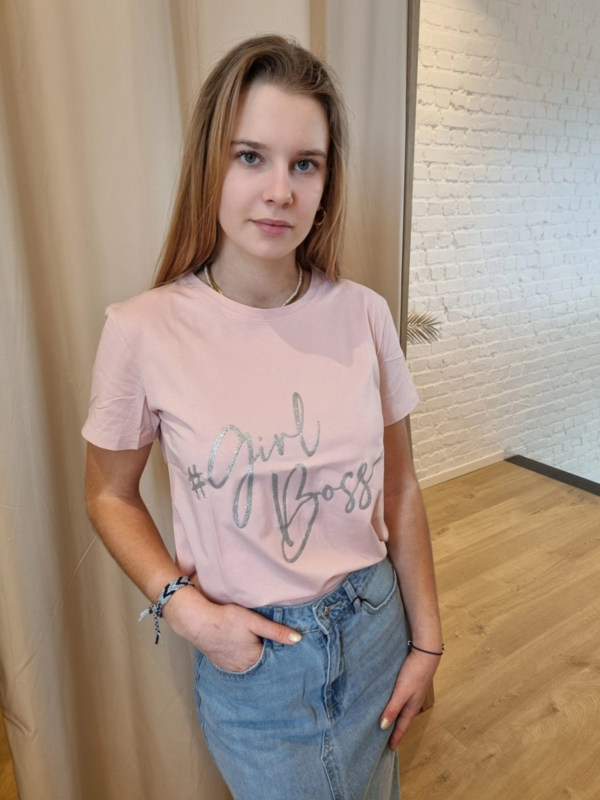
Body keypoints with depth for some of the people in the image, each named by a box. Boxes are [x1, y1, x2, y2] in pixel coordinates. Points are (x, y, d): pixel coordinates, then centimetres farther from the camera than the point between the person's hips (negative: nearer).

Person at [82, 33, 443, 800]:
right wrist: (183, 606, -16)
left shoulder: (363, 314, -11)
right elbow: (109, 497, -3)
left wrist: (427, 639, 4)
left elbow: (400, 489, -2)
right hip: (251, 654, -2)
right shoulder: (144, 331, -18)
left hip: (374, 628, 3)